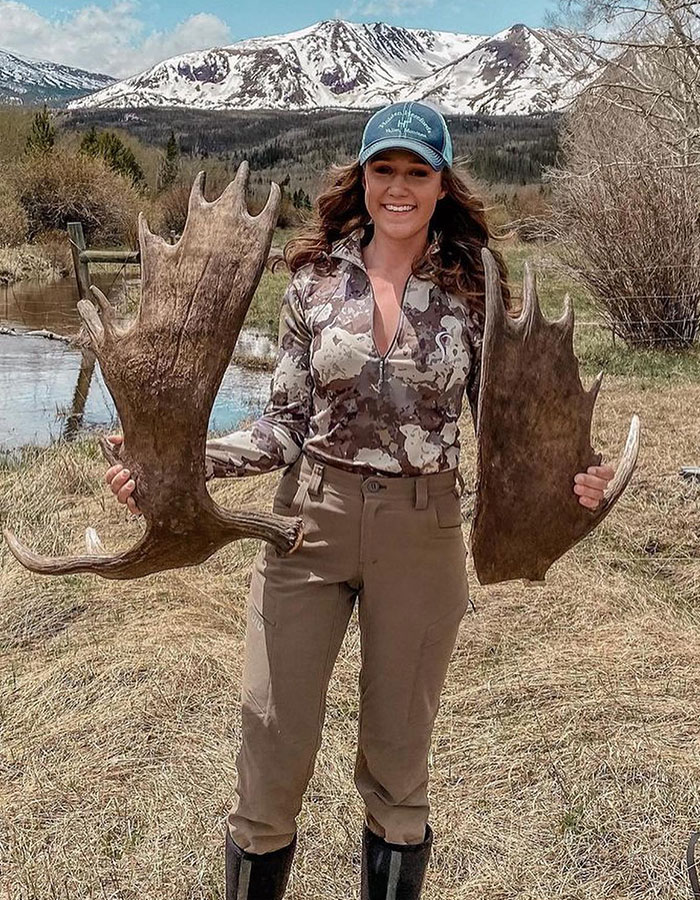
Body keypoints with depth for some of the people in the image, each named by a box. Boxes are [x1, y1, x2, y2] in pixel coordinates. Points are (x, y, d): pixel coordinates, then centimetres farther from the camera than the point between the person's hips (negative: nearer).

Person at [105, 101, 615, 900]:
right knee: (270, 770, 4)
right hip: (310, 524, 1)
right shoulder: (316, 278, 1)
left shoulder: (473, 288, -1)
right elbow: (284, 430, 0)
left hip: (422, 535, 0)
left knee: (397, 773, 13)